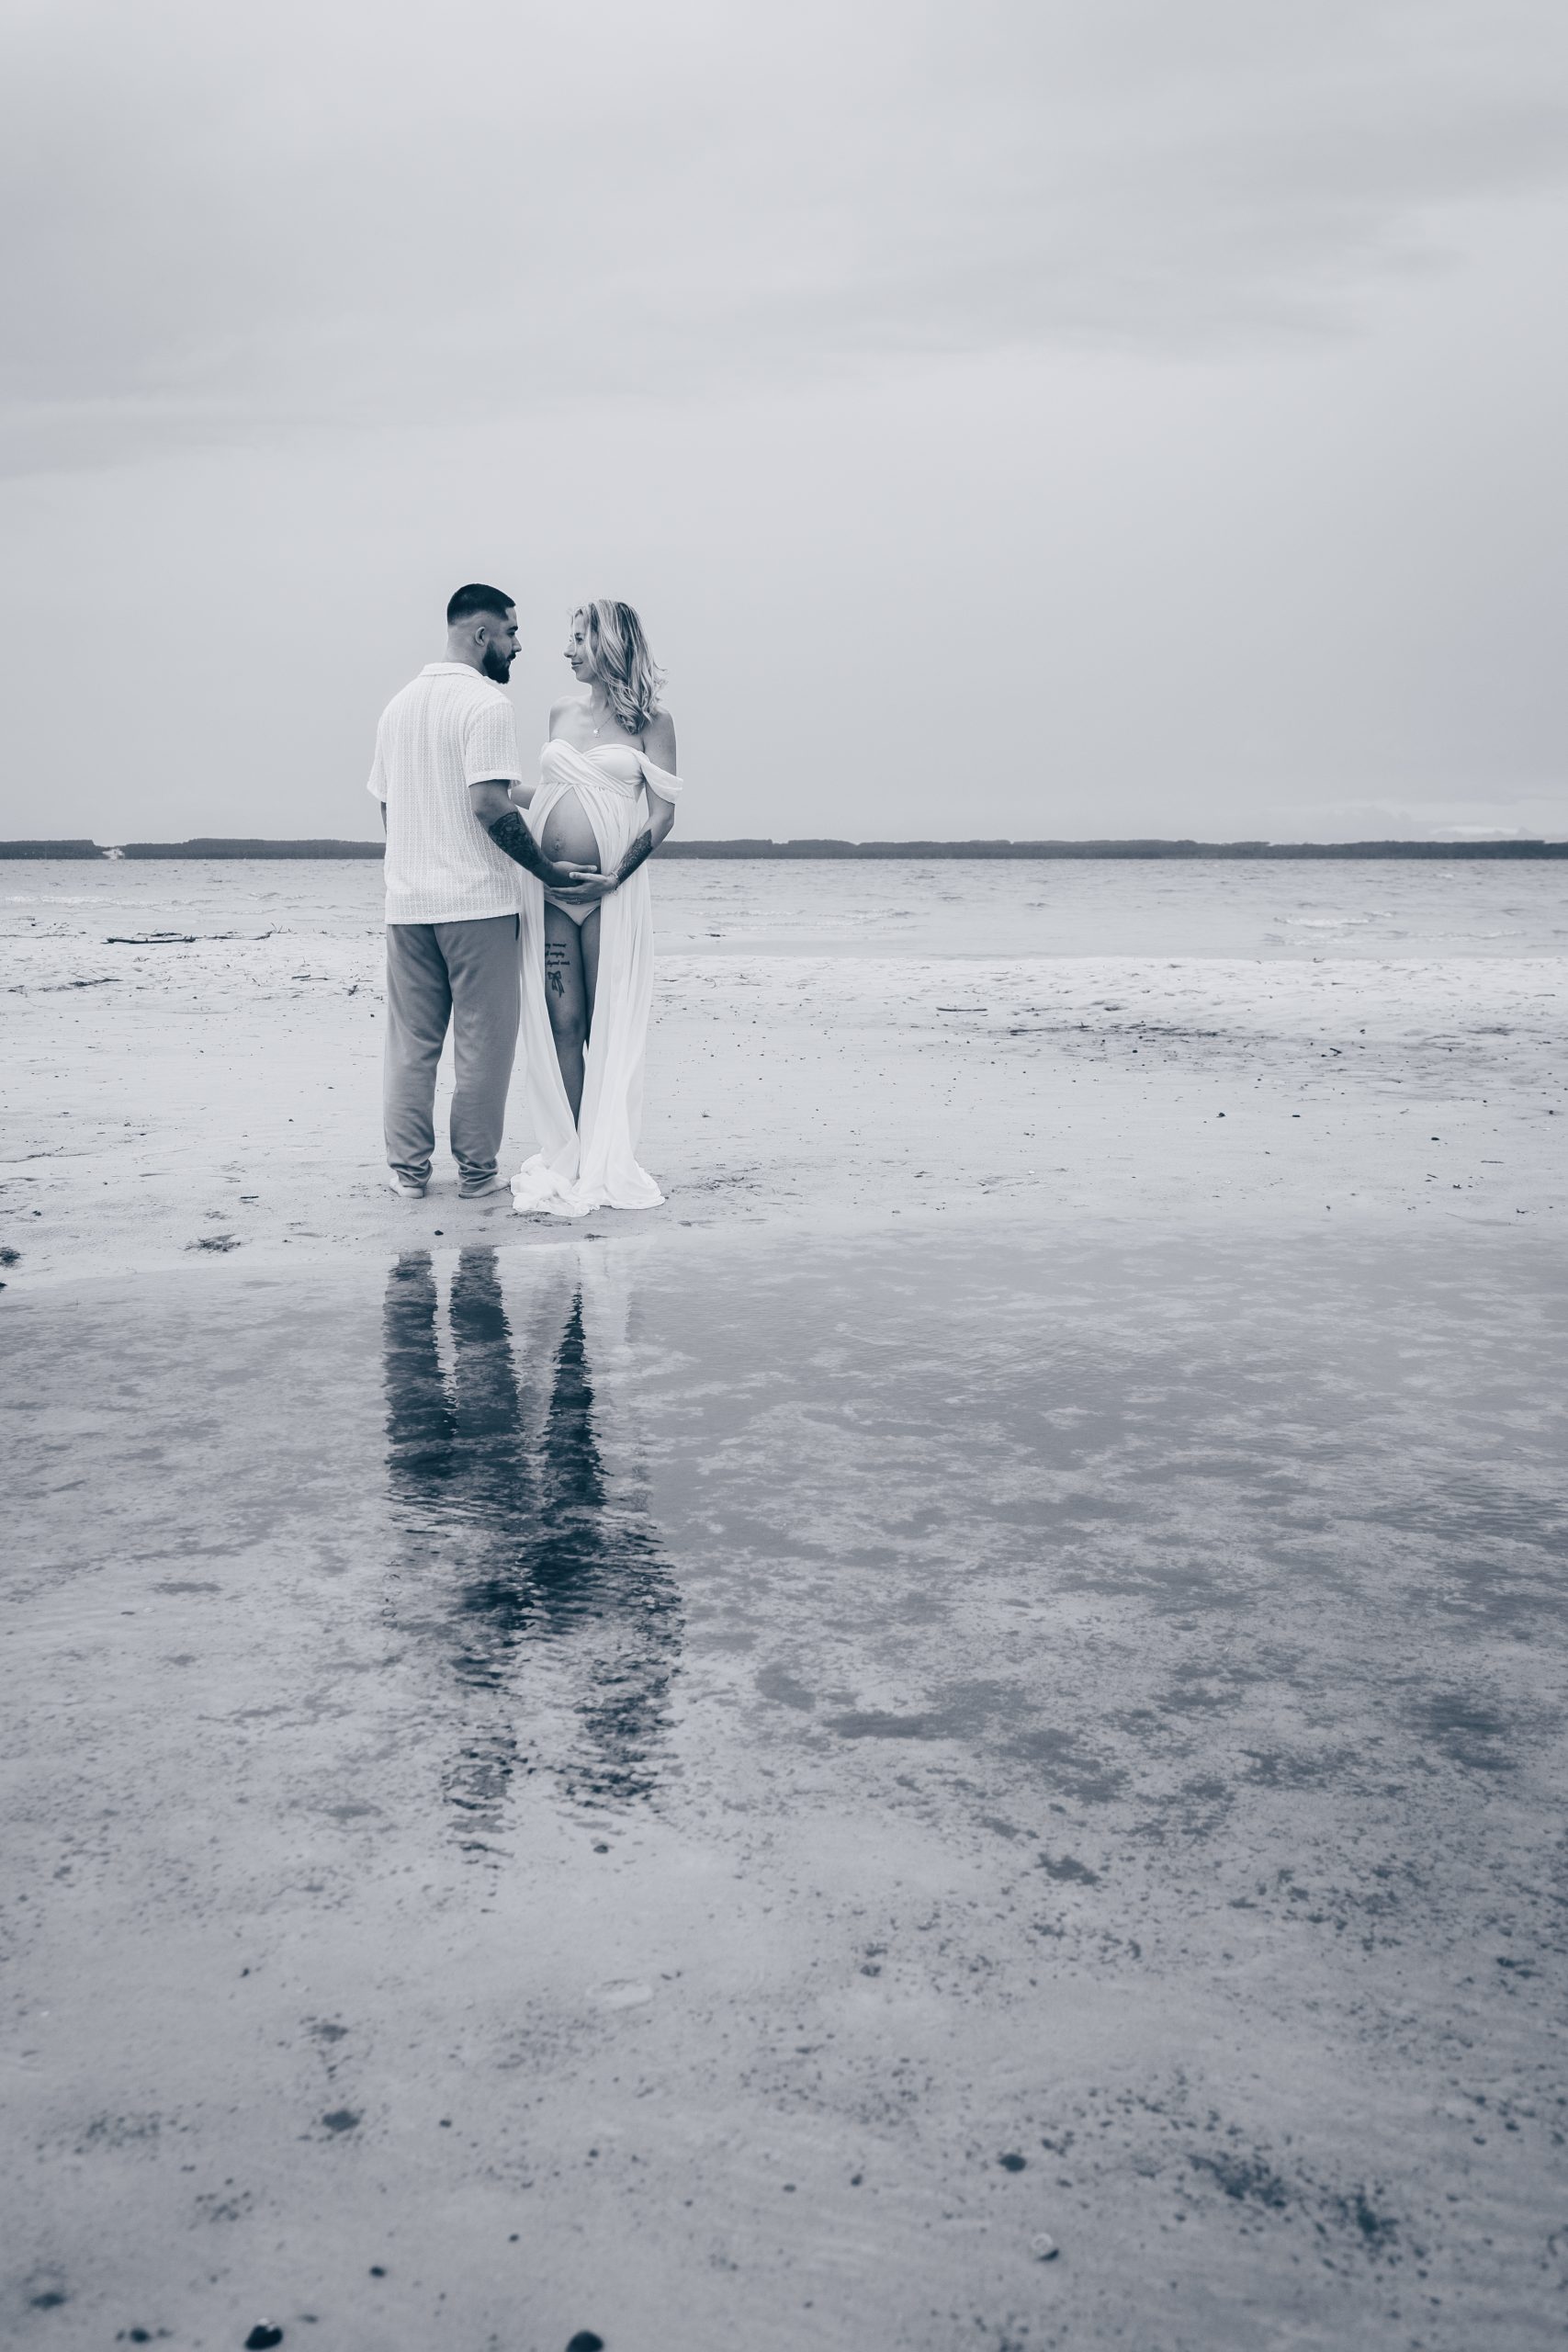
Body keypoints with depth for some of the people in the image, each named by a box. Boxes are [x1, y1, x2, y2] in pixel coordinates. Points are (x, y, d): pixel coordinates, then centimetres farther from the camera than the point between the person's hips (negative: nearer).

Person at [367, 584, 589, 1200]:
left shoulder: (399, 703, 14)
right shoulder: (485, 703, -10)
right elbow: (490, 805, -19)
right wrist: (548, 871, -12)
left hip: (406, 900, 7)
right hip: (476, 901, -7)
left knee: (410, 1042, 10)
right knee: (481, 1041, 3)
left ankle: (408, 1171, 14)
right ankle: (476, 1171, 8)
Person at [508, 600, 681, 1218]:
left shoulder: (650, 720, 1)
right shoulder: (563, 711, 15)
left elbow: (663, 813, -4)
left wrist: (616, 877, -13)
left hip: (613, 889, -4)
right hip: (547, 888, 4)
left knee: (609, 1026, 0)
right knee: (561, 1023, 0)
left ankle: (604, 1162, 7)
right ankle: (567, 1156, 5)